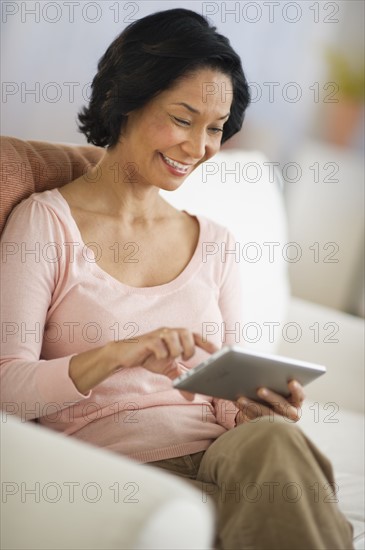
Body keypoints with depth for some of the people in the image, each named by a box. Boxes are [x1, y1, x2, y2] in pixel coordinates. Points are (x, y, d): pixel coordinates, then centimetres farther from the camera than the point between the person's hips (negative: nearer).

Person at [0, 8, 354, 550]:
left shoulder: (215, 242, 19)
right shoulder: (46, 223, 3)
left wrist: (257, 411, -7)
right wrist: (114, 354, -23)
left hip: (219, 459, 5)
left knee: (270, 439, -32)